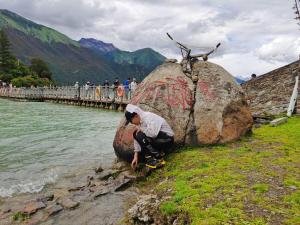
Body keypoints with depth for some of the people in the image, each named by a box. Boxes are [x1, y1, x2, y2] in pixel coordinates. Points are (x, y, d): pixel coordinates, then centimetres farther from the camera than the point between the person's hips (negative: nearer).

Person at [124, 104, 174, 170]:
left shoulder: (149, 117, -23)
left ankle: (159, 159, -18)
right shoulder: (140, 121, 3)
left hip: (167, 139, -9)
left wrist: (141, 129, -21)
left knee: (141, 136, -28)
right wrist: (135, 157, 2)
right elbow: (137, 140, 6)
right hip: (158, 140, 9)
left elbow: (153, 133, -41)